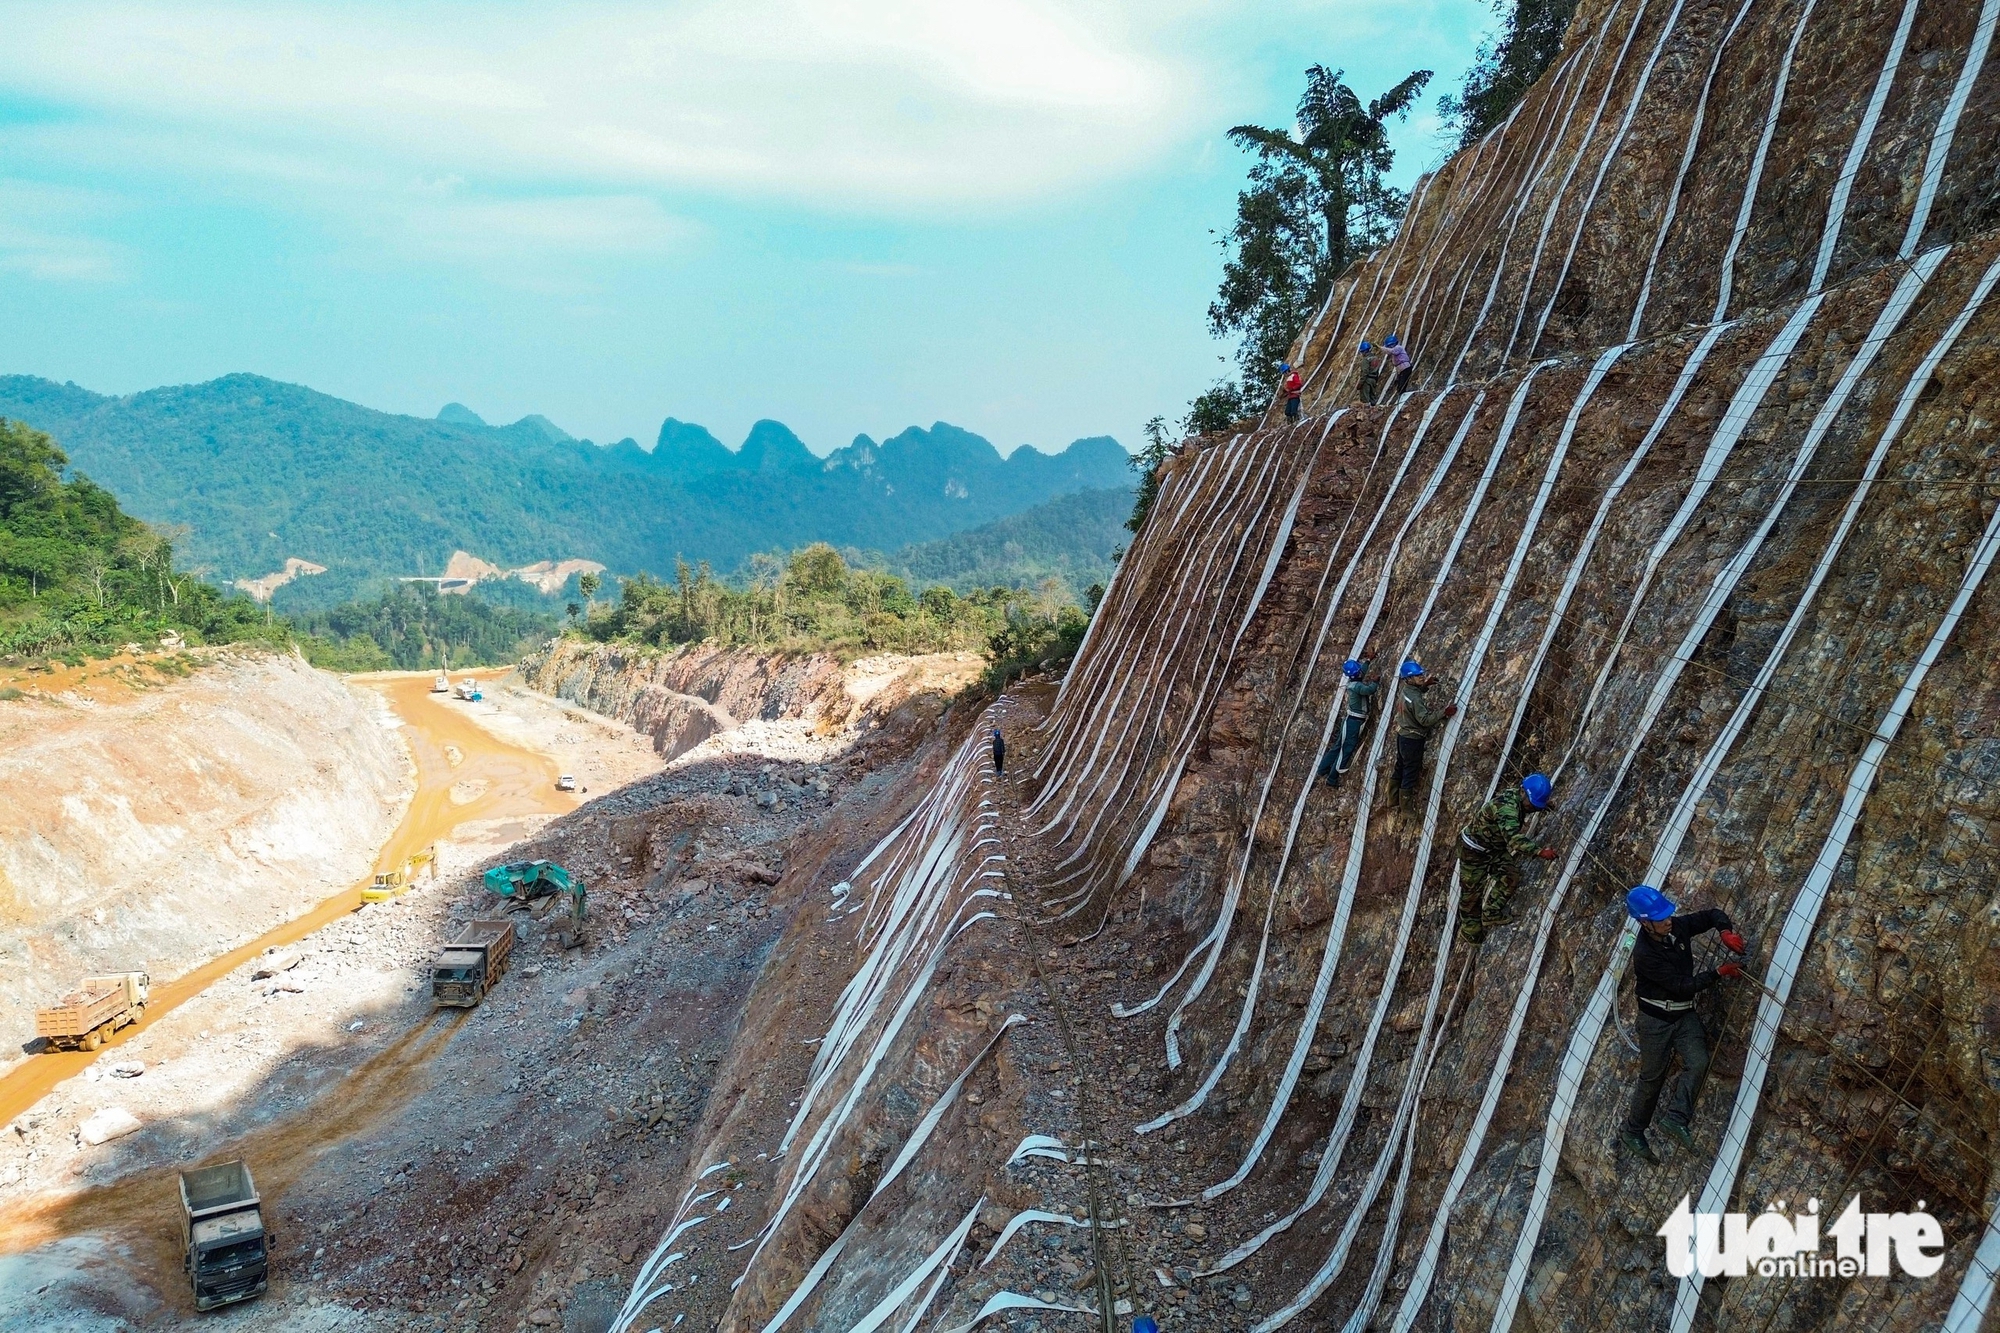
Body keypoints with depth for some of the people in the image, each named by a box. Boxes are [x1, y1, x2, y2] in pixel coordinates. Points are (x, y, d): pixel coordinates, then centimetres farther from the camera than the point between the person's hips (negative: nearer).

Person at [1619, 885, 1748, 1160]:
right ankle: (1632, 1131, 19)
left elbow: (1713, 914, 6)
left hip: (1684, 1015, 6)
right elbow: (1682, 986, -22)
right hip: (1656, 1018, -6)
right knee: (1652, 1077, 3)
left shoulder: (1677, 927, -7)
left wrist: (1726, 931, -15)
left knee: (1698, 1062, -19)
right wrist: (1719, 972, -20)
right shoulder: (1644, 953, -24)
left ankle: (1675, 1119, -14)